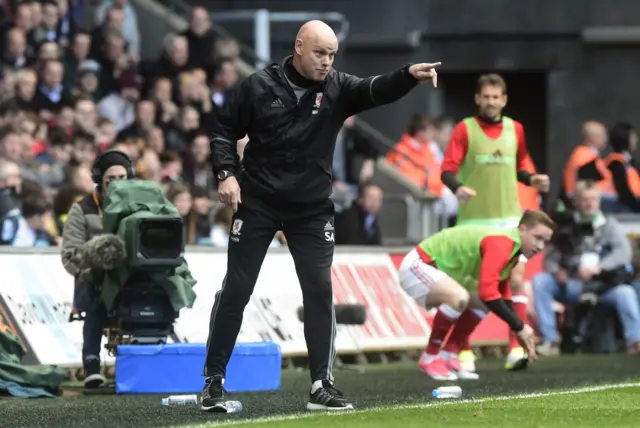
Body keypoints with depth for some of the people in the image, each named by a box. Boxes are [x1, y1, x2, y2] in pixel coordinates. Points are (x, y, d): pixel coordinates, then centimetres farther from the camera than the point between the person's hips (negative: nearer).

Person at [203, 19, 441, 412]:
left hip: (312, 208, 2)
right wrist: (227, 173, -14)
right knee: (236, 290, 3)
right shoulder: (260, 86, -7)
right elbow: (225, 130, 1)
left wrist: (409, 75, -42)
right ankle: (215, 379, 13)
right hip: (257, 203, -1)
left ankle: (322, 384, 4)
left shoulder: (337, 88, -4)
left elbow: (377, 90, -22)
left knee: (320, 290, -3)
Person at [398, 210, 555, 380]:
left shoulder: (510, 249, 6)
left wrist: (518, 329, 10)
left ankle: (449, 355, 9)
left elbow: (502, 295, 17)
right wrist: (519, 326, -28)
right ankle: (431, 358, -15)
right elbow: (487, 292, -36)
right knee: (459, 297, -32)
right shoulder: (500, 244, -26)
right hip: (416, 266, -11)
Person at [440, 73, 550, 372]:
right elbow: (447, 170, -9)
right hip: (473, 221, -2)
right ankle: (463, 350, 14)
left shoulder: (515, 129, 9)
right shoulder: (465, 129, -2)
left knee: (516, 280, -9)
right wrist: (458, 187, -29)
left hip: (509, 218, 2)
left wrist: (531, 179, 1)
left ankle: (516, 348, -9)